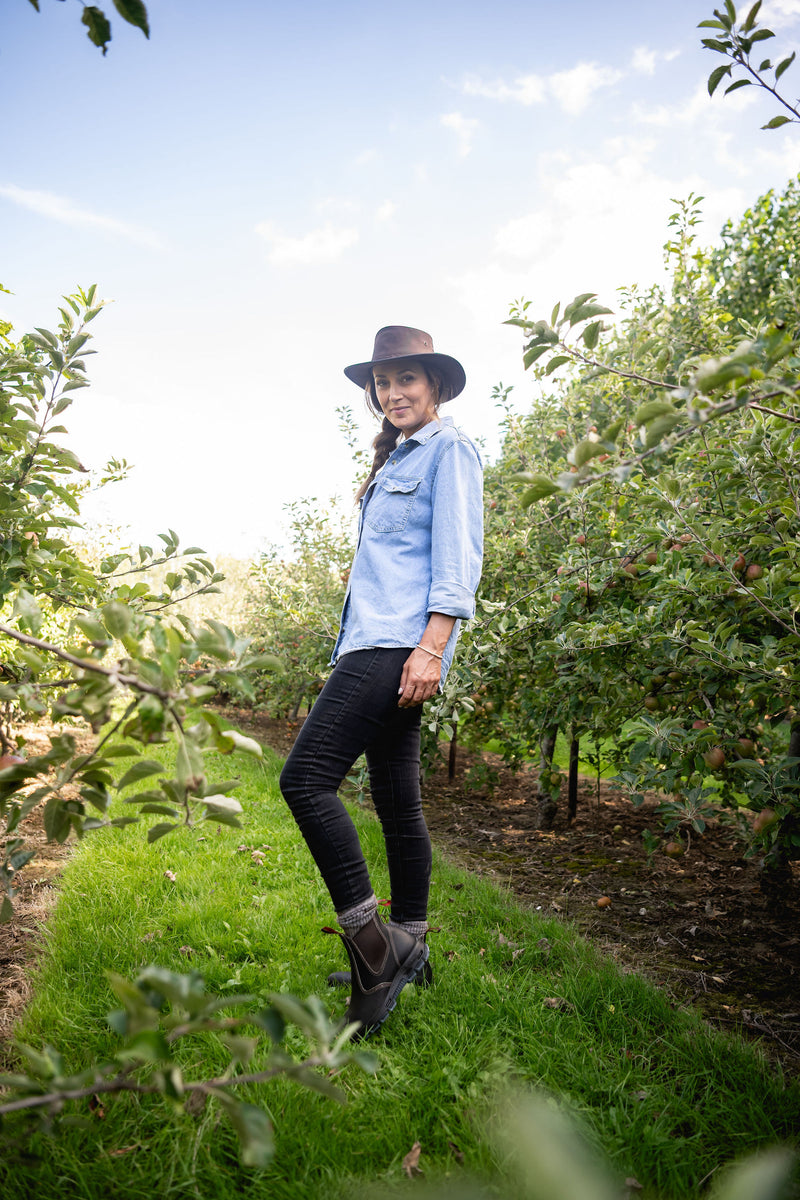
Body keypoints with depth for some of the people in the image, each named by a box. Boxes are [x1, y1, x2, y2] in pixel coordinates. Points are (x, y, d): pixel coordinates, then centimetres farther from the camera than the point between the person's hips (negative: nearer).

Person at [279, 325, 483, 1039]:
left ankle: (371, 943, -11)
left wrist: (431, 648, -20)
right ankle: (407, 949, 22)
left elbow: (458, 559, -11)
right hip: (376, 644, 9)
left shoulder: (450, 449, 0)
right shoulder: (395, 459, 26)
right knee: (397, 801, 11)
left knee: (306, 777, -18)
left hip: (403, 643, -9)